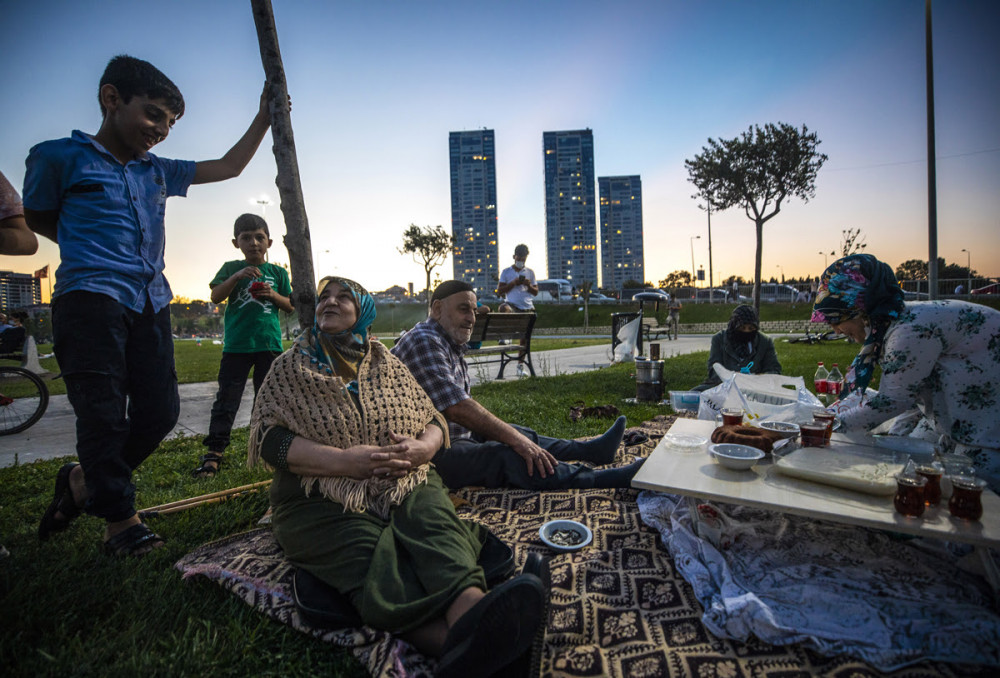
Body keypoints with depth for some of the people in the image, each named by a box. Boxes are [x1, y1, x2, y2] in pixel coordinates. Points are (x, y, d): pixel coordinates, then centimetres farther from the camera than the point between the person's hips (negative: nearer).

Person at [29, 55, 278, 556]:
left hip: (150, 303, 5)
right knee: (104, 413, -3)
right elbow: (38, 219, 17)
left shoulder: (159, 172, 19)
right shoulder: (58, 157, 6)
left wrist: (263, 119, 20)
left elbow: (228, 167, 24)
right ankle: (119, 518, 11)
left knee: (159, 412, 2)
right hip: (90, 298, -5)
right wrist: (89, 250, 10)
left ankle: (83, 481, 26)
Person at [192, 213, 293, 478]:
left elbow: (291, 306, 10)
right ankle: (213, 453, 5)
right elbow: (216, 297, -3)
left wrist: (274, 295, -9)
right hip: (236, 345, -1)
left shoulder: (278, 272, 10)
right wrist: (237, 276, -16)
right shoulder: (231, 268, 9)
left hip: (269, 344, 1)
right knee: (226, 399, 0)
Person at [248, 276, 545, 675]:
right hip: (323, 498, -1)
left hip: (406, 484, 2)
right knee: (375, 562, -32)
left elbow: (433, 420, 15)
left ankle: (471, 609, -58)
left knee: (435, 522, -32)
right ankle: (463, 641, -53)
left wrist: (423, 447, -10)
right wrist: (342, 461, -16)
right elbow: (267, 438, -1)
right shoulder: (290, 368, 12)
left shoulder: (385, 363, 18)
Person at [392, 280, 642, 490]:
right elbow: (457, 409, -27)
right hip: (434, 455, -10)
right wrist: (515, 439, -23)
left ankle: (592, 449, 24)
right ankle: (607, 479, -22)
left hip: (457, 436, 11)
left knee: (517, 435, 12)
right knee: (507, 457, -24)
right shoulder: (424, 342, -19)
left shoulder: (449, 344, 15)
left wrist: (517, 436, 8)